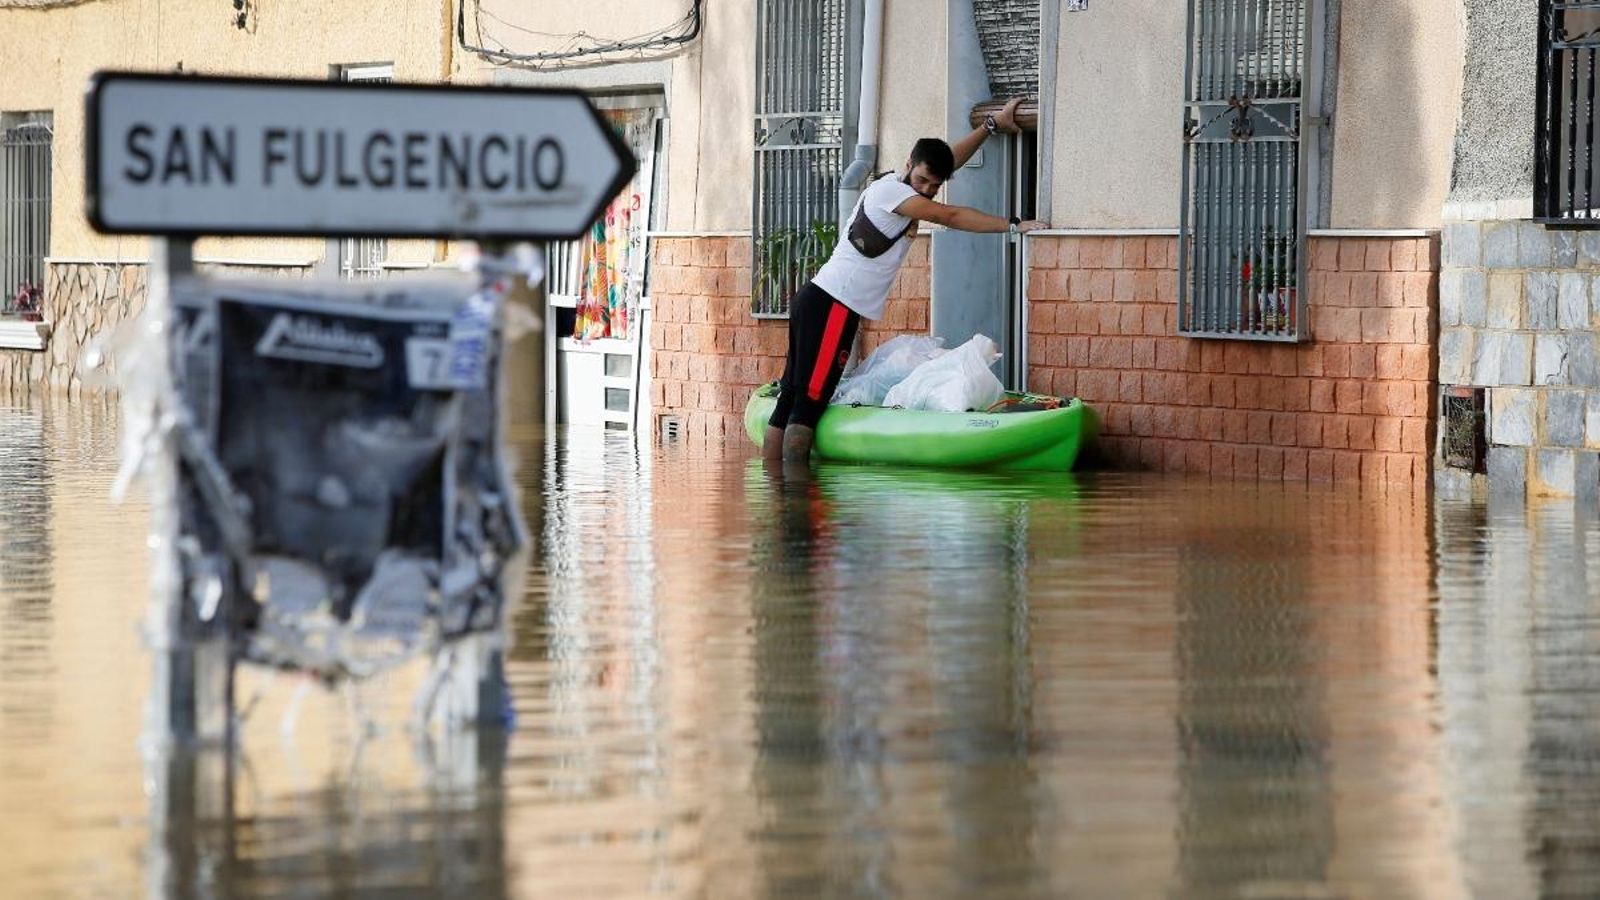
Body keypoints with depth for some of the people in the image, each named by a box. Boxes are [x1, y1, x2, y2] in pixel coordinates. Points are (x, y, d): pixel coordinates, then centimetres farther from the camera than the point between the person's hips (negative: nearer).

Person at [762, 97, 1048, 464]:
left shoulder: (901, 184, 17)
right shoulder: (890, 189, -10)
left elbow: (951, 158, 30)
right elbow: (950, 216, -13)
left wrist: (993, 124, 30)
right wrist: (1013, 225, -11)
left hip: (815, 300, 10)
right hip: (832, 306, -10)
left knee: (789, 400, 4)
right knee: (809, 402, -12)